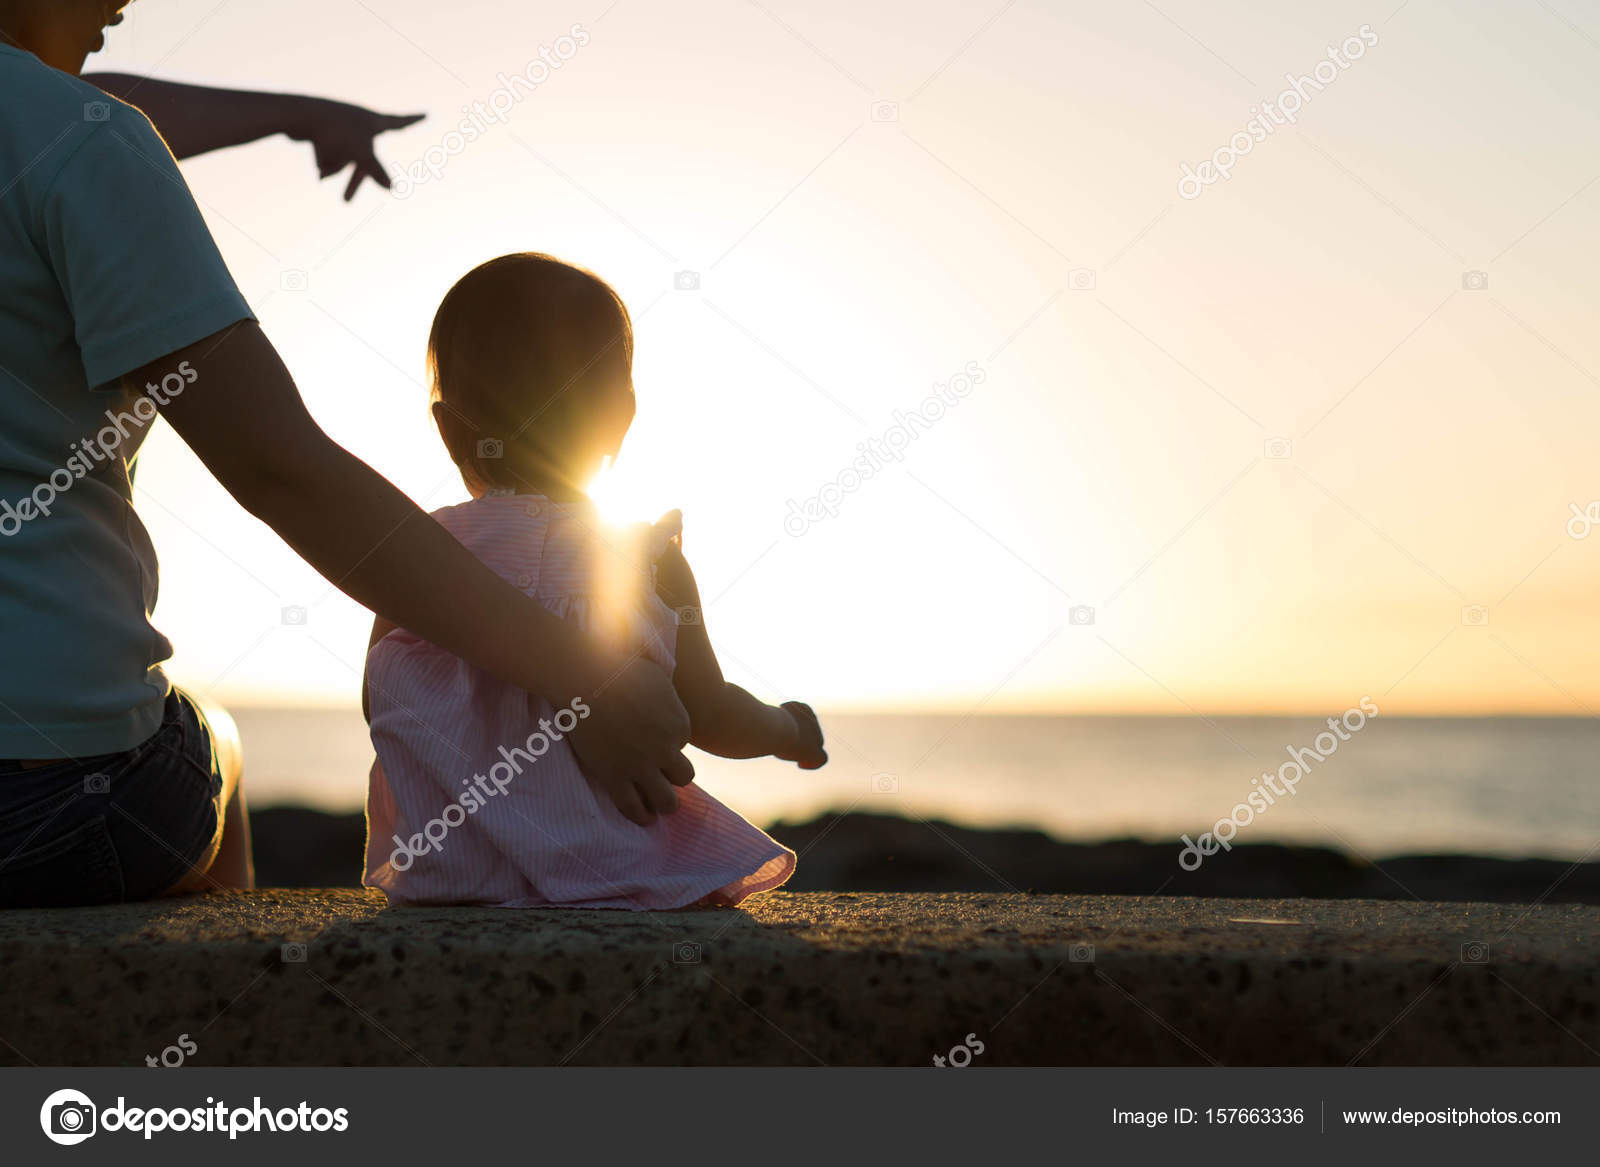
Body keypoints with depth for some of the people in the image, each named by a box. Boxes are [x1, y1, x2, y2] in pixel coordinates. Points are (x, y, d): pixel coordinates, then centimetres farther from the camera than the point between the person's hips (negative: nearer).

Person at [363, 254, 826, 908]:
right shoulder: (650, 560, -7)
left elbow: (374, 708, 7)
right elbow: (710, 718, -3)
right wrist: (790, 730, 19)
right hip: (616, 870, -2)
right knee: (722, 882, 24)